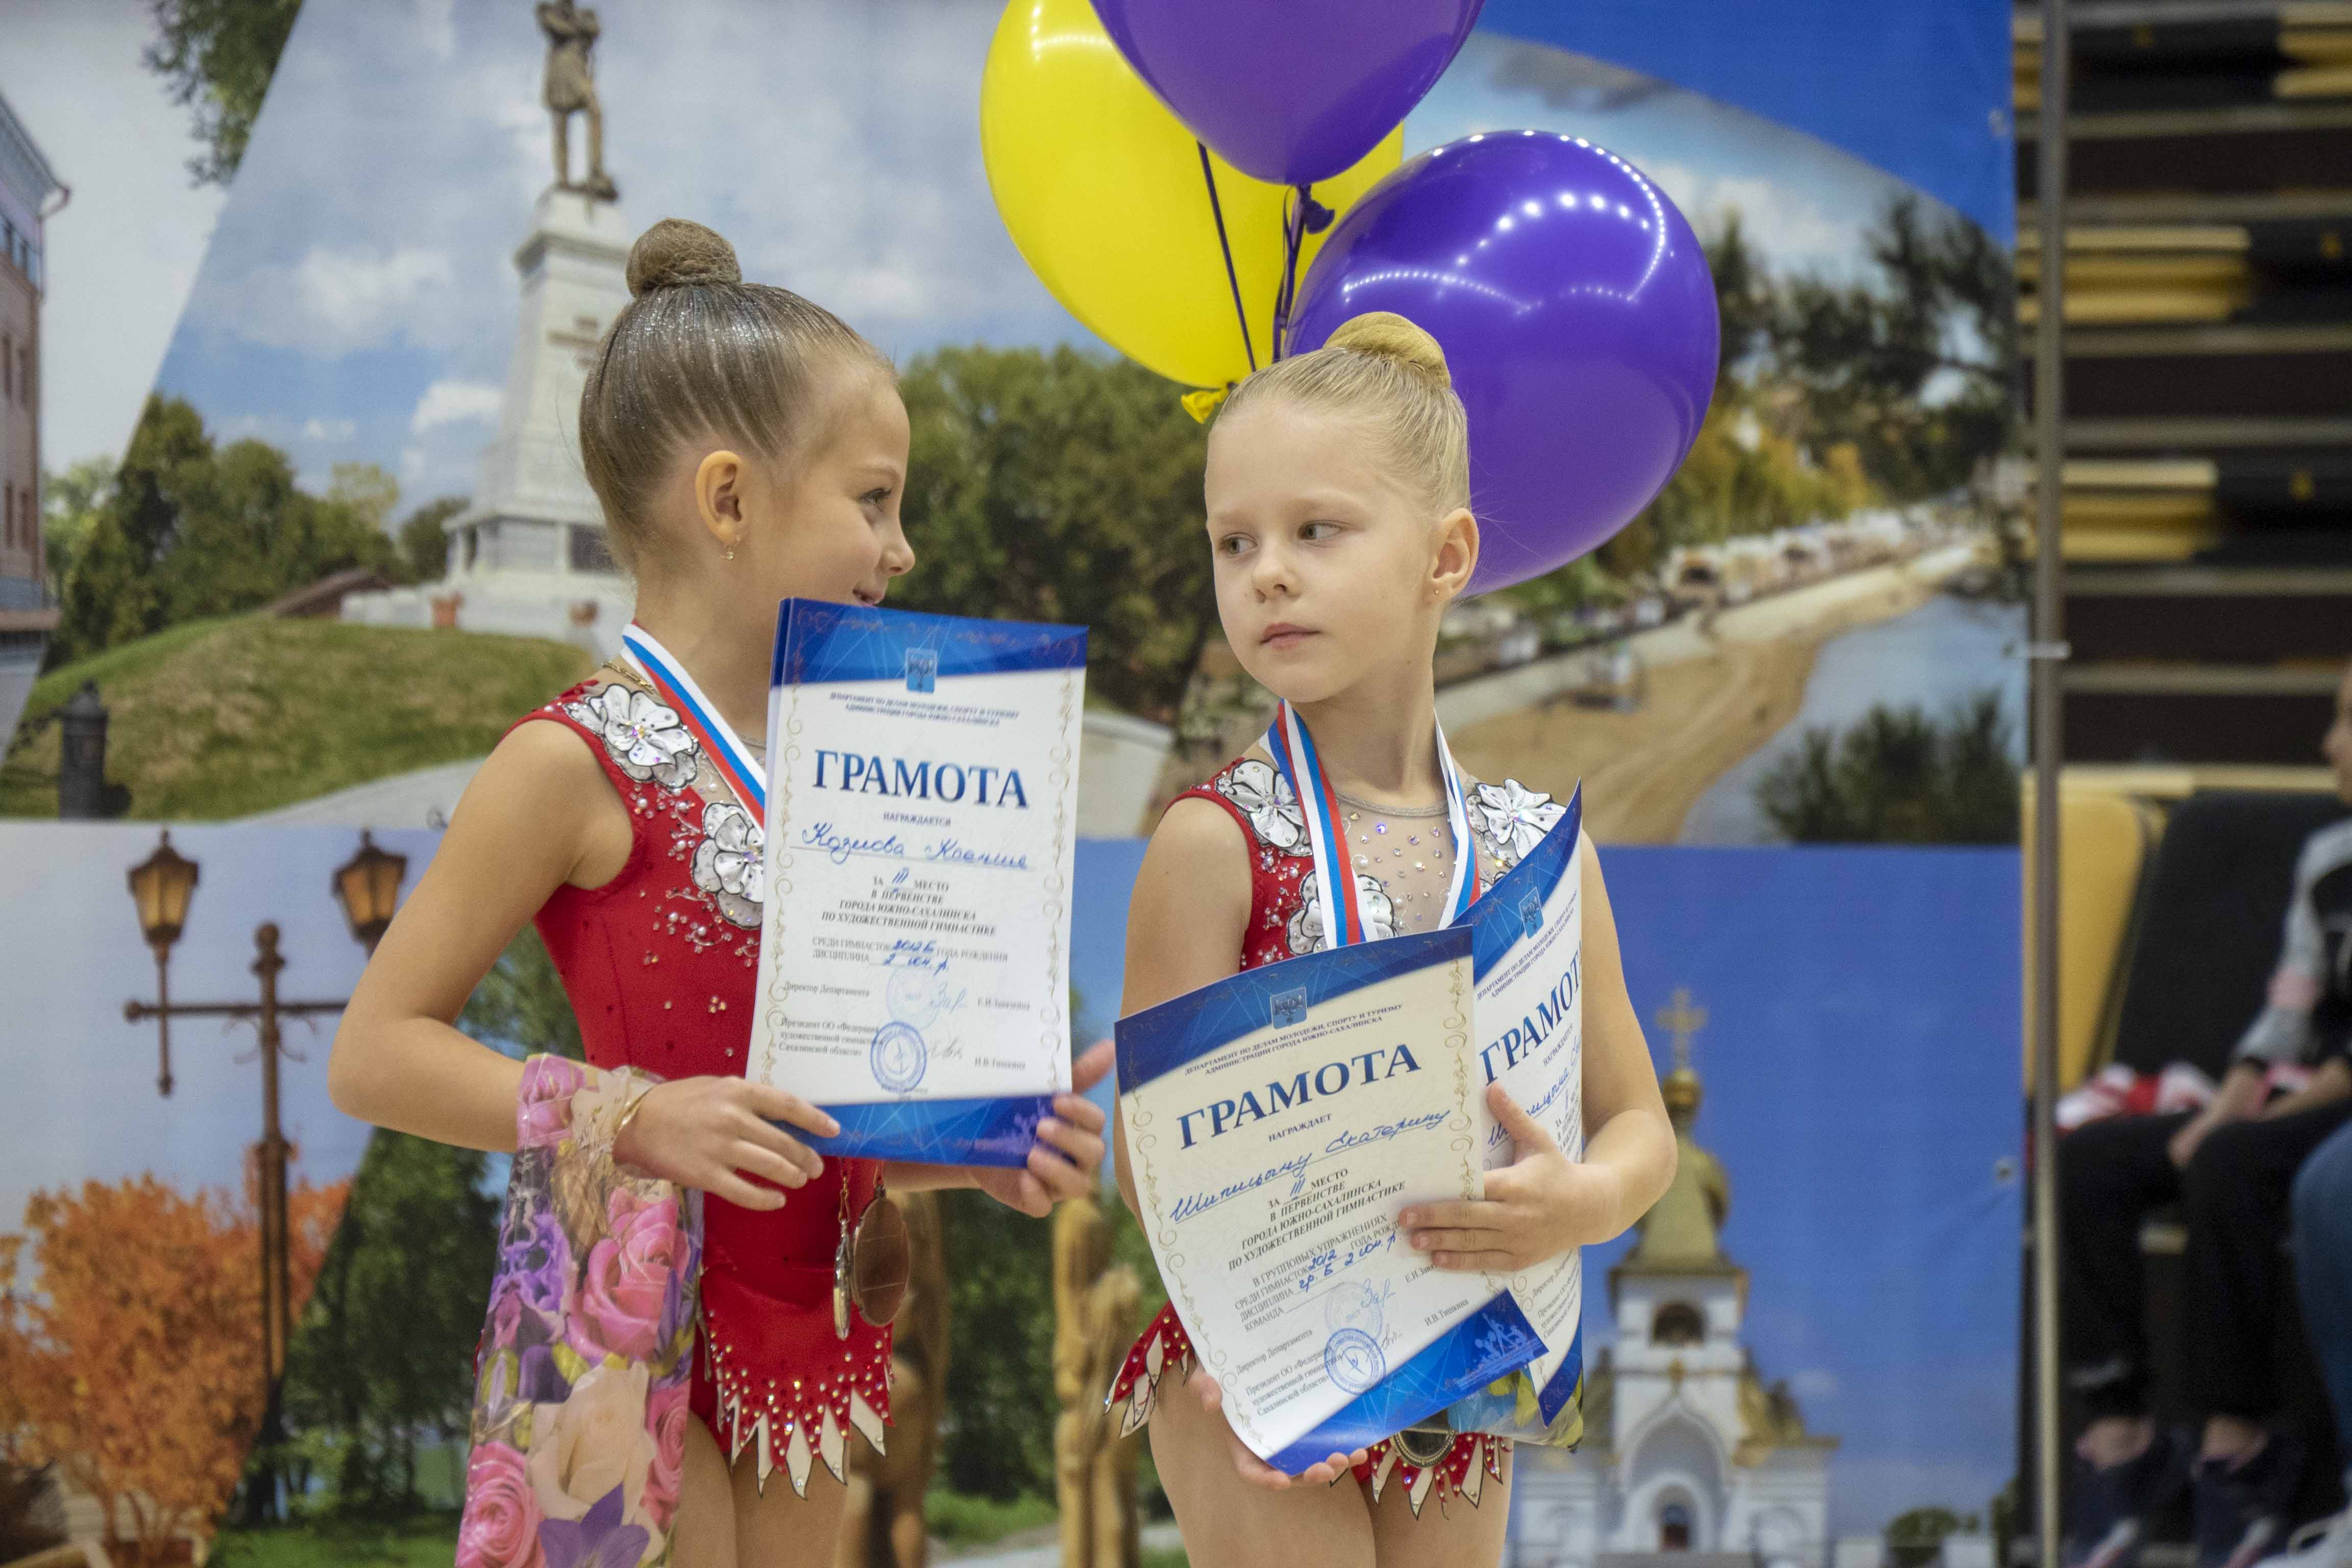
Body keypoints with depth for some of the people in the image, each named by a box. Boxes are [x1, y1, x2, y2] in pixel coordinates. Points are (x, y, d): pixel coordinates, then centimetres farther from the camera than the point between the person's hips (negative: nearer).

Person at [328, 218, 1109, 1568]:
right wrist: (630, 1119, -22)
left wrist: (988, 1152, -2)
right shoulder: (580, 765, -12)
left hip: (812, 1323, 7)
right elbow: (375, 1052, -13)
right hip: (648, 1325, -7)